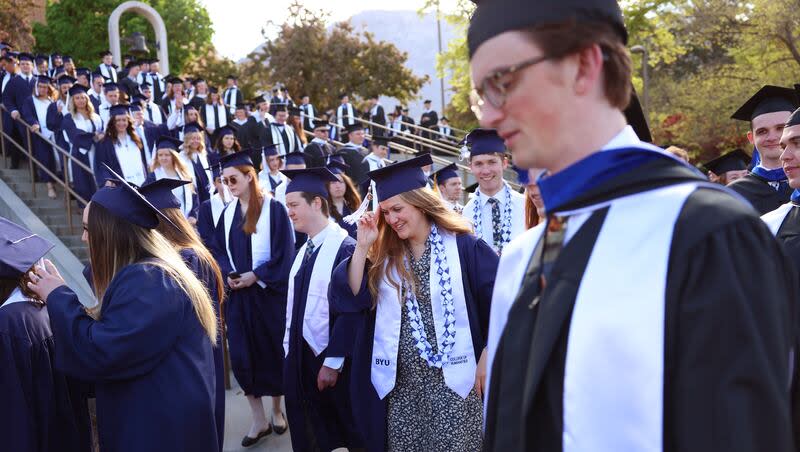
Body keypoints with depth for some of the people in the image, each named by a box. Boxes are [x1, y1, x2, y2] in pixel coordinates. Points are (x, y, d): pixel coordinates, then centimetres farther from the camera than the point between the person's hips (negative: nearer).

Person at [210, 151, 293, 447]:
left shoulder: (274, 209, -8)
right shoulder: (228, 213, 8)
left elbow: (284, 253, -11)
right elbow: (218, 250, 11)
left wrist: (255, 276, -16)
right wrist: (228, 275, -8)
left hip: (269, 292, -4)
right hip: (237, 294, 4)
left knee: (273, 351, 7)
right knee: (242, 355, 2)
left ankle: (277, 410, 27)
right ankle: (259, 420, 13)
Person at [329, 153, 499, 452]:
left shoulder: (463, 247, -5)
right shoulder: (385, 254, 7)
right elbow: (348, 299, -2)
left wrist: (487, 361, -8)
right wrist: (363, 247, -8)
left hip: (453, 383, -3)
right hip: (401, 387, 4)